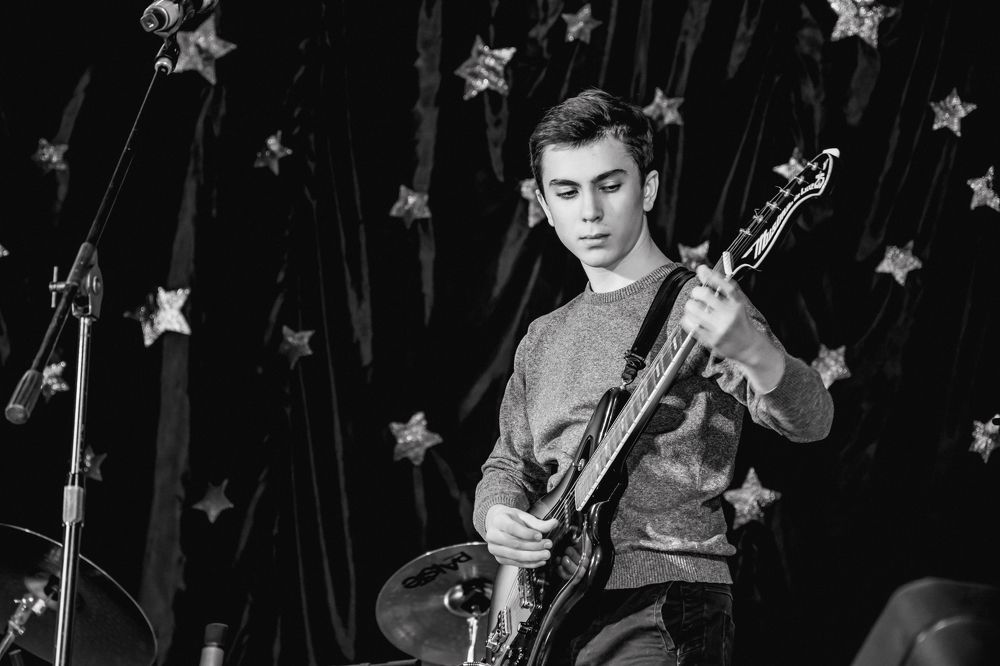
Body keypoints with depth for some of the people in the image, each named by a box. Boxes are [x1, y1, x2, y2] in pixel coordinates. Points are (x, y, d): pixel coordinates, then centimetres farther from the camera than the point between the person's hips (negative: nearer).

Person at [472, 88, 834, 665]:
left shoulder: (697, 306, -3)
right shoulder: (545, 339, 17)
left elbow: (811, 420, -16)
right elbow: (510, 462, 23)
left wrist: (748, 350, -37)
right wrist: (497, 514, -1)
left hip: (661, 608, -6)